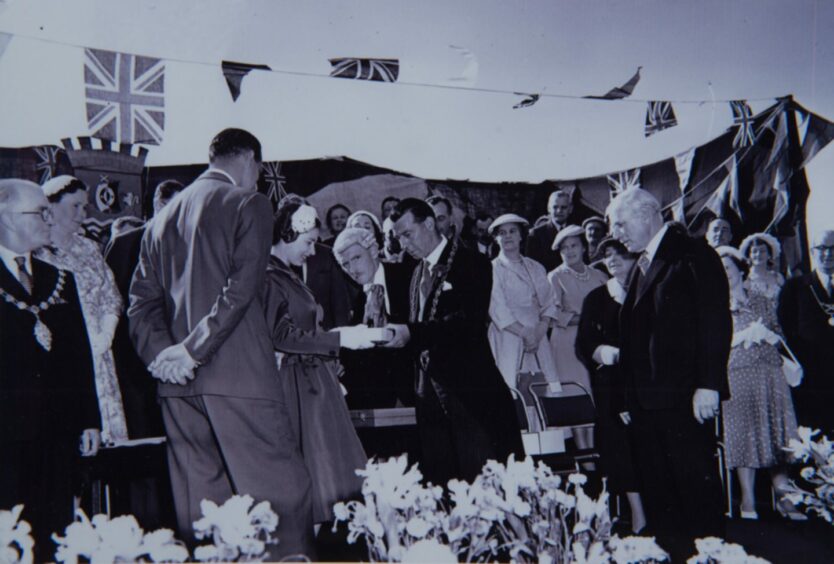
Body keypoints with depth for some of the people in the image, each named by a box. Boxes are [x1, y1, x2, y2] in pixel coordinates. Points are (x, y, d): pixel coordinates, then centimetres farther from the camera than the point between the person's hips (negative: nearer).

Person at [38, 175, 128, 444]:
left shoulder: (89, 249, 14)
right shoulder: (33, 251, -2)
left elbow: (112, 299, 13)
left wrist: (104, 337, -2)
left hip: (95, 357, 5)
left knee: (103, 428, 1)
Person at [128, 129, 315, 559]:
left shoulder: (163, 216, 18)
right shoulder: (248, 203, -1)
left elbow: (141, 301, 12)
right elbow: (241, 288, -14)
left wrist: (161, 353, 0)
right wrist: (193, 349, -14)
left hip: (177, 383, 7)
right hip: (237, 375, -6)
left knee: (199, 513, 10)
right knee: (283, 493, -2)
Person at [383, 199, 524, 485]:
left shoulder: (471, 263, -5)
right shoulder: (418, 273, 17)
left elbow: (470, 321, -18)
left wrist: (411, 332, -24)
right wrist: (396, 334, 0)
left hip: (470, 391, -7)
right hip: (432, 394, 7)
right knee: (441, 480, 9)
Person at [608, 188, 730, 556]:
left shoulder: (693, 254, -4)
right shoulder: (641, 267, 19)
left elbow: (715, 319, -12)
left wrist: (708, 384, -18)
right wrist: (629, 398, 15)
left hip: (683, 396, -8)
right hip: (646, 399, 8)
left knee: (695, 482, -2)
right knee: (655, 488, 9)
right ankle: (669, 552, 18)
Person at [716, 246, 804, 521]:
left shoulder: (763, 302, 16)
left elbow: (779, 335, 14)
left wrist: (763, 333, -5)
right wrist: (746, 334, -8)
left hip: (770, 375, 2)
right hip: (736, 377, -2)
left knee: (776, 434, -2)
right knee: (743, 434, -6)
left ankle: (784, 498, 1)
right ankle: (748, 502, -2)